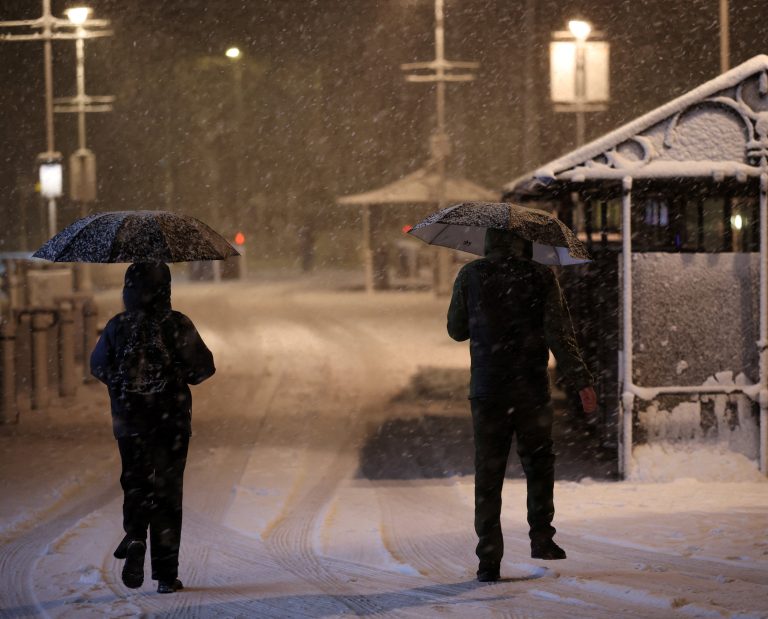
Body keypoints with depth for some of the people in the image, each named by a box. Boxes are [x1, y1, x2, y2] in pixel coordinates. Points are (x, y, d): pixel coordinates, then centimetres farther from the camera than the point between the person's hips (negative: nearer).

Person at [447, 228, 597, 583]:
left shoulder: (470, 276, 0)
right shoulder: (541, 277, -3)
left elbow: (456, 329, 9)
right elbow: (560, 334, -9)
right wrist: (581, 382, -6)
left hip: (487, 390, 1)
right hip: (531, 389, -1)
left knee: (488, 473, 5)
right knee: (538, 462, 19)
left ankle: (489, 560, 2)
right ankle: (541, 537, 14)